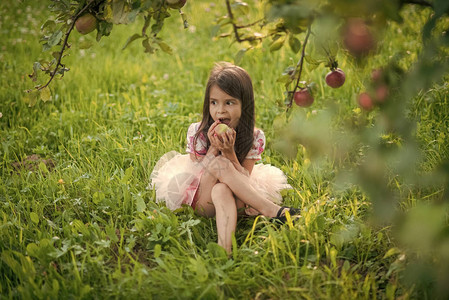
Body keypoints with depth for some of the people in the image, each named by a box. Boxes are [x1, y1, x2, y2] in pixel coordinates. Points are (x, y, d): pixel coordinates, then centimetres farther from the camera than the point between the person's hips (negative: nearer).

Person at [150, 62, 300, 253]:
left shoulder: (254, 137, -8)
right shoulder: (197, 132, -8)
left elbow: (244, 180, -12)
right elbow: (201, 174, -9)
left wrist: (229, 152, -28)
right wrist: (213, 148, -23)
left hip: (237, 200, -1)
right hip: (201, 203, 1)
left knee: (221, 190, -38)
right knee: (217, 163, -31)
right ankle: (272, 211, -32)